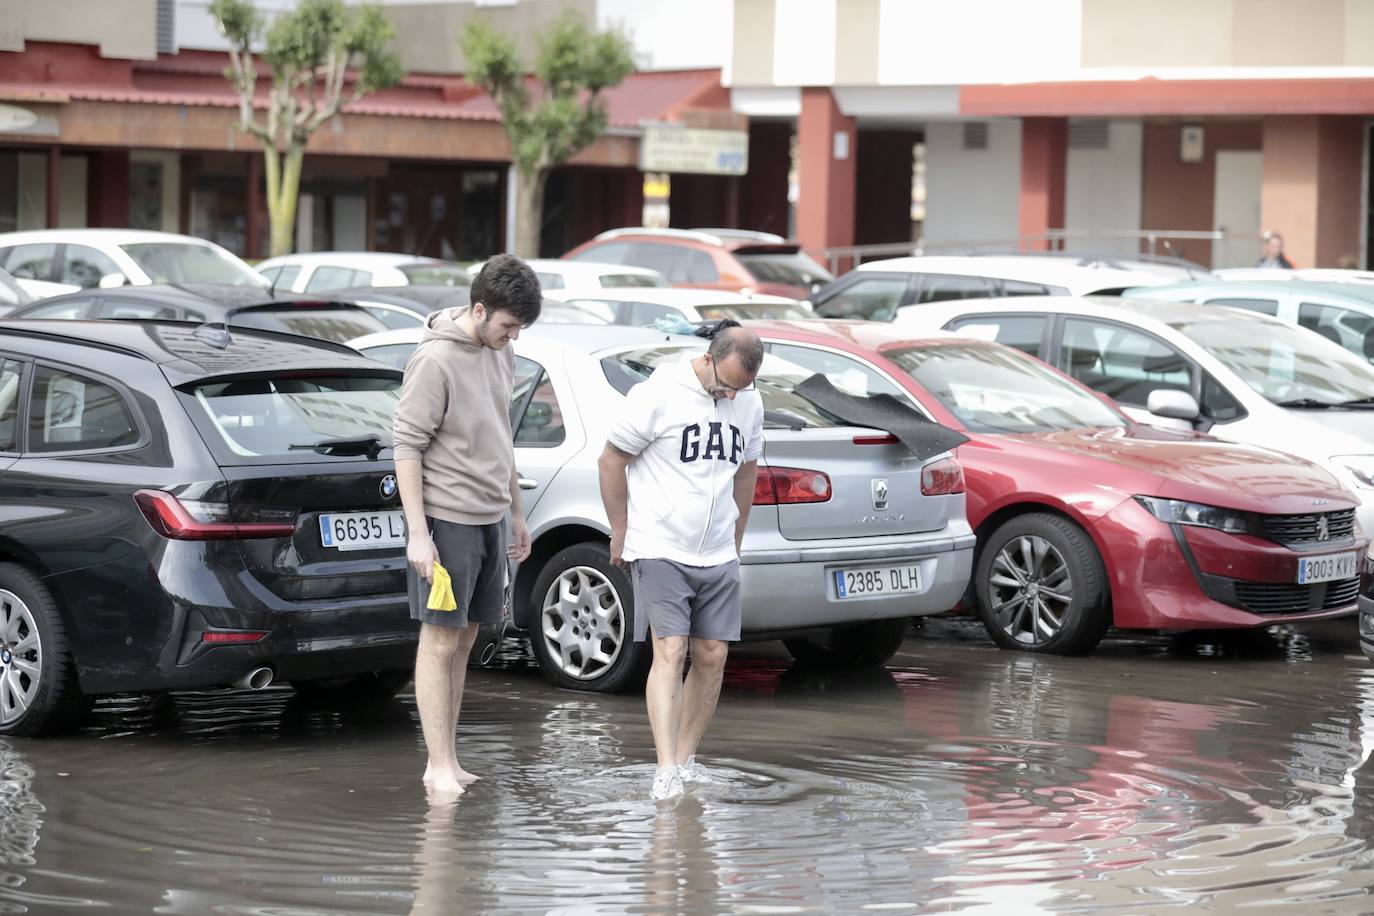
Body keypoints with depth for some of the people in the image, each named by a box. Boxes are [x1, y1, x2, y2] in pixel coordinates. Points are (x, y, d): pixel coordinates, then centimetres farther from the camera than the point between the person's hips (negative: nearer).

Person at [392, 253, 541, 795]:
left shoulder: (500, 352, 8)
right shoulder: (436, 359, -16)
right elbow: (407, 445, -16)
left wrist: (516, 513, 22)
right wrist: (418, 533, -19)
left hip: (489, 520, 8)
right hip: (446, 520, -8)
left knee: (464, 639, 11)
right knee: (440, 642, -4)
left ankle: (449, 759, 16)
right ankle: (439, 766, -1)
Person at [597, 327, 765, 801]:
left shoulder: (749, 404, 6)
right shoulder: (657, 395, -13)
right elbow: (611, 460, -5)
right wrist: (620, 532, 0)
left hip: (717, 557, 6)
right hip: (660, 550, -6)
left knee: (712, 657, 4)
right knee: (670, 651, -14)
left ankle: (685, 758, 16)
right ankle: (666, 771, -19)